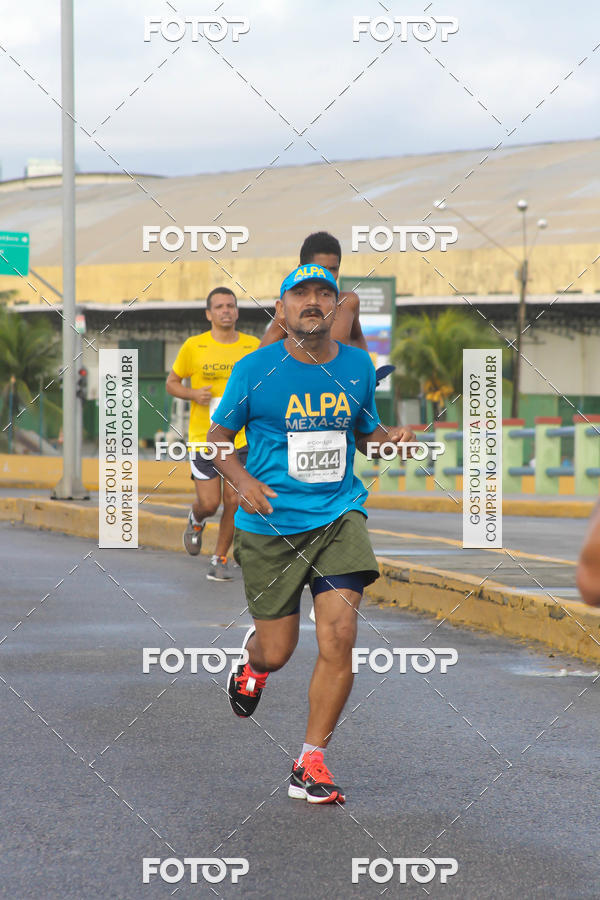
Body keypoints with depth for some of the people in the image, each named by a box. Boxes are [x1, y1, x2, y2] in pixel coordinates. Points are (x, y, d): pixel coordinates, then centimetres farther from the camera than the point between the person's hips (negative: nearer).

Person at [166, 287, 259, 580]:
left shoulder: (254, 347, 3)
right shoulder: (194, 347, -2)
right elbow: (172, 382, 8)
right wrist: (194, 394, -11)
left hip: (241, 438, 1)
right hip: (204, 438, -1)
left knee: (233, 502, -4)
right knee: (209, 504, -4)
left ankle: (220, 559, 15)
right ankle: (196, 520, 34)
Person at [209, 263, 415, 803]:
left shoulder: (357, 365, 4)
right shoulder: (254, 371, -6)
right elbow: (217, 438, 5)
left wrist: (391, 438, -3)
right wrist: (243, 481, -14)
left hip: (339, 515, 2)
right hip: (270, 523, -2)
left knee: (339, 637, -13)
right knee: (277, 650, 4)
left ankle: (311, 765, 0)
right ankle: (252, 663, 45)